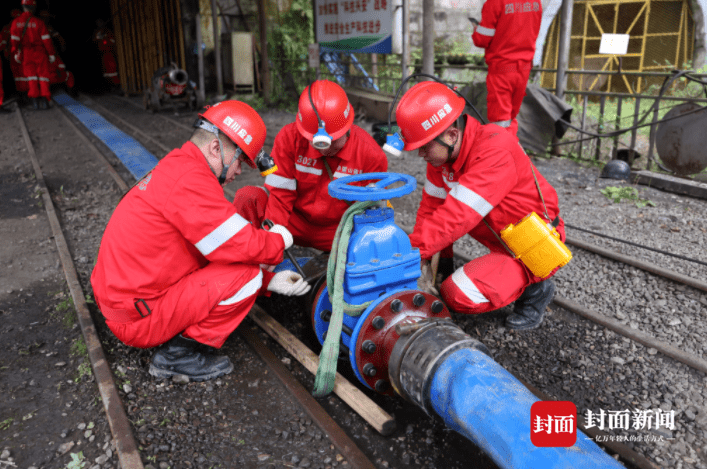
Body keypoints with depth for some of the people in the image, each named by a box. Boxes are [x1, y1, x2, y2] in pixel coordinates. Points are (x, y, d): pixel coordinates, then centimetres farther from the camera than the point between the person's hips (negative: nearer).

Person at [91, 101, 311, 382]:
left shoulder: (174, 169, 14)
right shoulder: (189, 179, -21)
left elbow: (221, 249, 13)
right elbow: (242, 246, -24)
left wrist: (269, 282, 6)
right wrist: (279, 240, -2)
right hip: (138, 318, -10)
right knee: (246, 273, -14)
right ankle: (178, 353, -5)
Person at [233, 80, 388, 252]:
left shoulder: (370, 154, -17)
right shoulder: (289, 138, -16)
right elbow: (279, 196, -16)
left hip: (338, 230, 1)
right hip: (296, 223, 0)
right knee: (247, 197, -25)